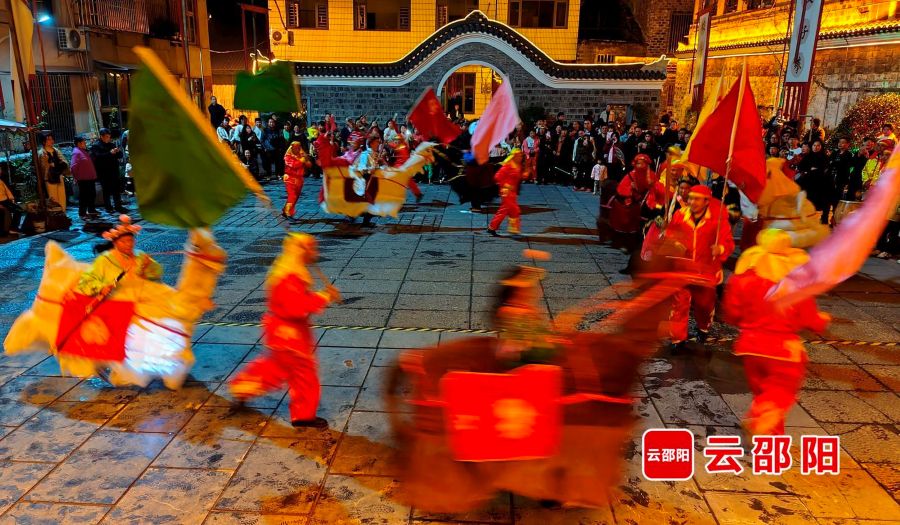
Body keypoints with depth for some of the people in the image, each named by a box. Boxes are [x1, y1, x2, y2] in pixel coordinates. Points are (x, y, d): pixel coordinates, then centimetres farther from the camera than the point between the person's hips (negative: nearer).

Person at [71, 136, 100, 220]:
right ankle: (82, 213, 4)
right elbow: (74, 167, -20)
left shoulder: (84, 151, 16)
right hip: (83, 179, -9)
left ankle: (91, 211, 28)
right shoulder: (76, 152, -13)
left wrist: (94, 175, 17)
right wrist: (76, 177, -15)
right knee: (84, 196, -3)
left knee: (92, 195, 16)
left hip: (90, 178, 9)